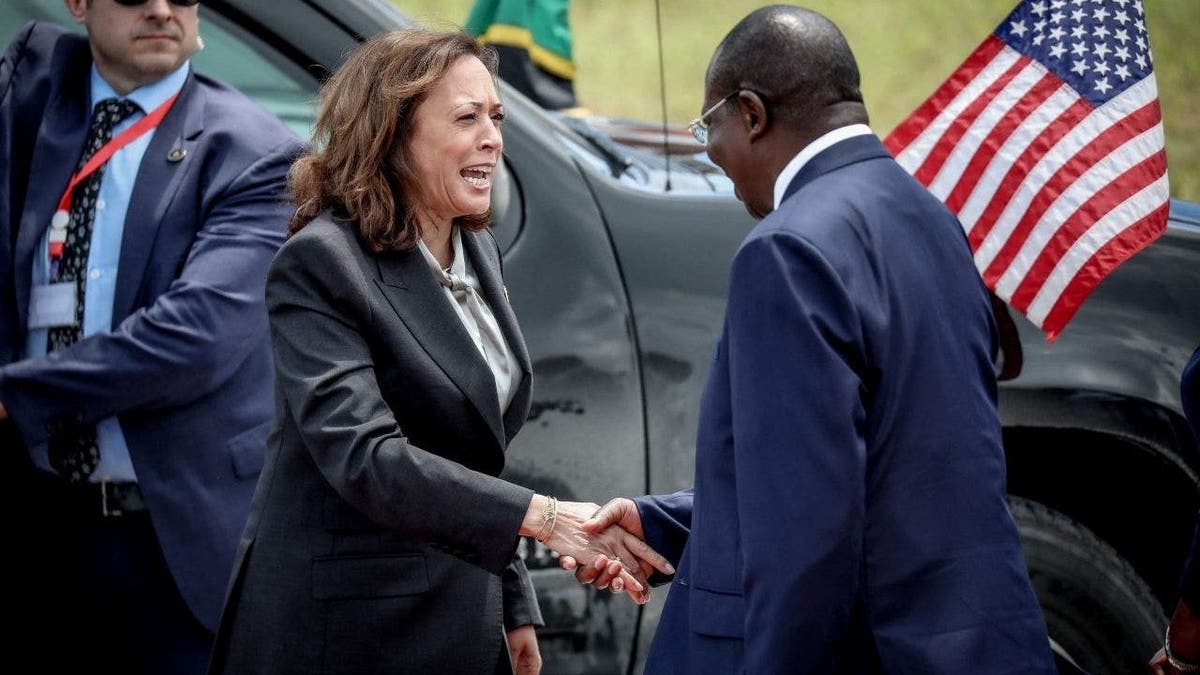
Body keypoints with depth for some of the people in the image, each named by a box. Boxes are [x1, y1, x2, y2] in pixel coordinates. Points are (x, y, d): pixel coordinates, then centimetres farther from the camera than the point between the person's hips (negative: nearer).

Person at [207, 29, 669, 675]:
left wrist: (514, 609, 16)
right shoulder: (319, 264, -15)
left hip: (460, 619, 8)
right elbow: (364, 456, -27)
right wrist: (542, 517, -33)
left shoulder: (478, 252, 11)